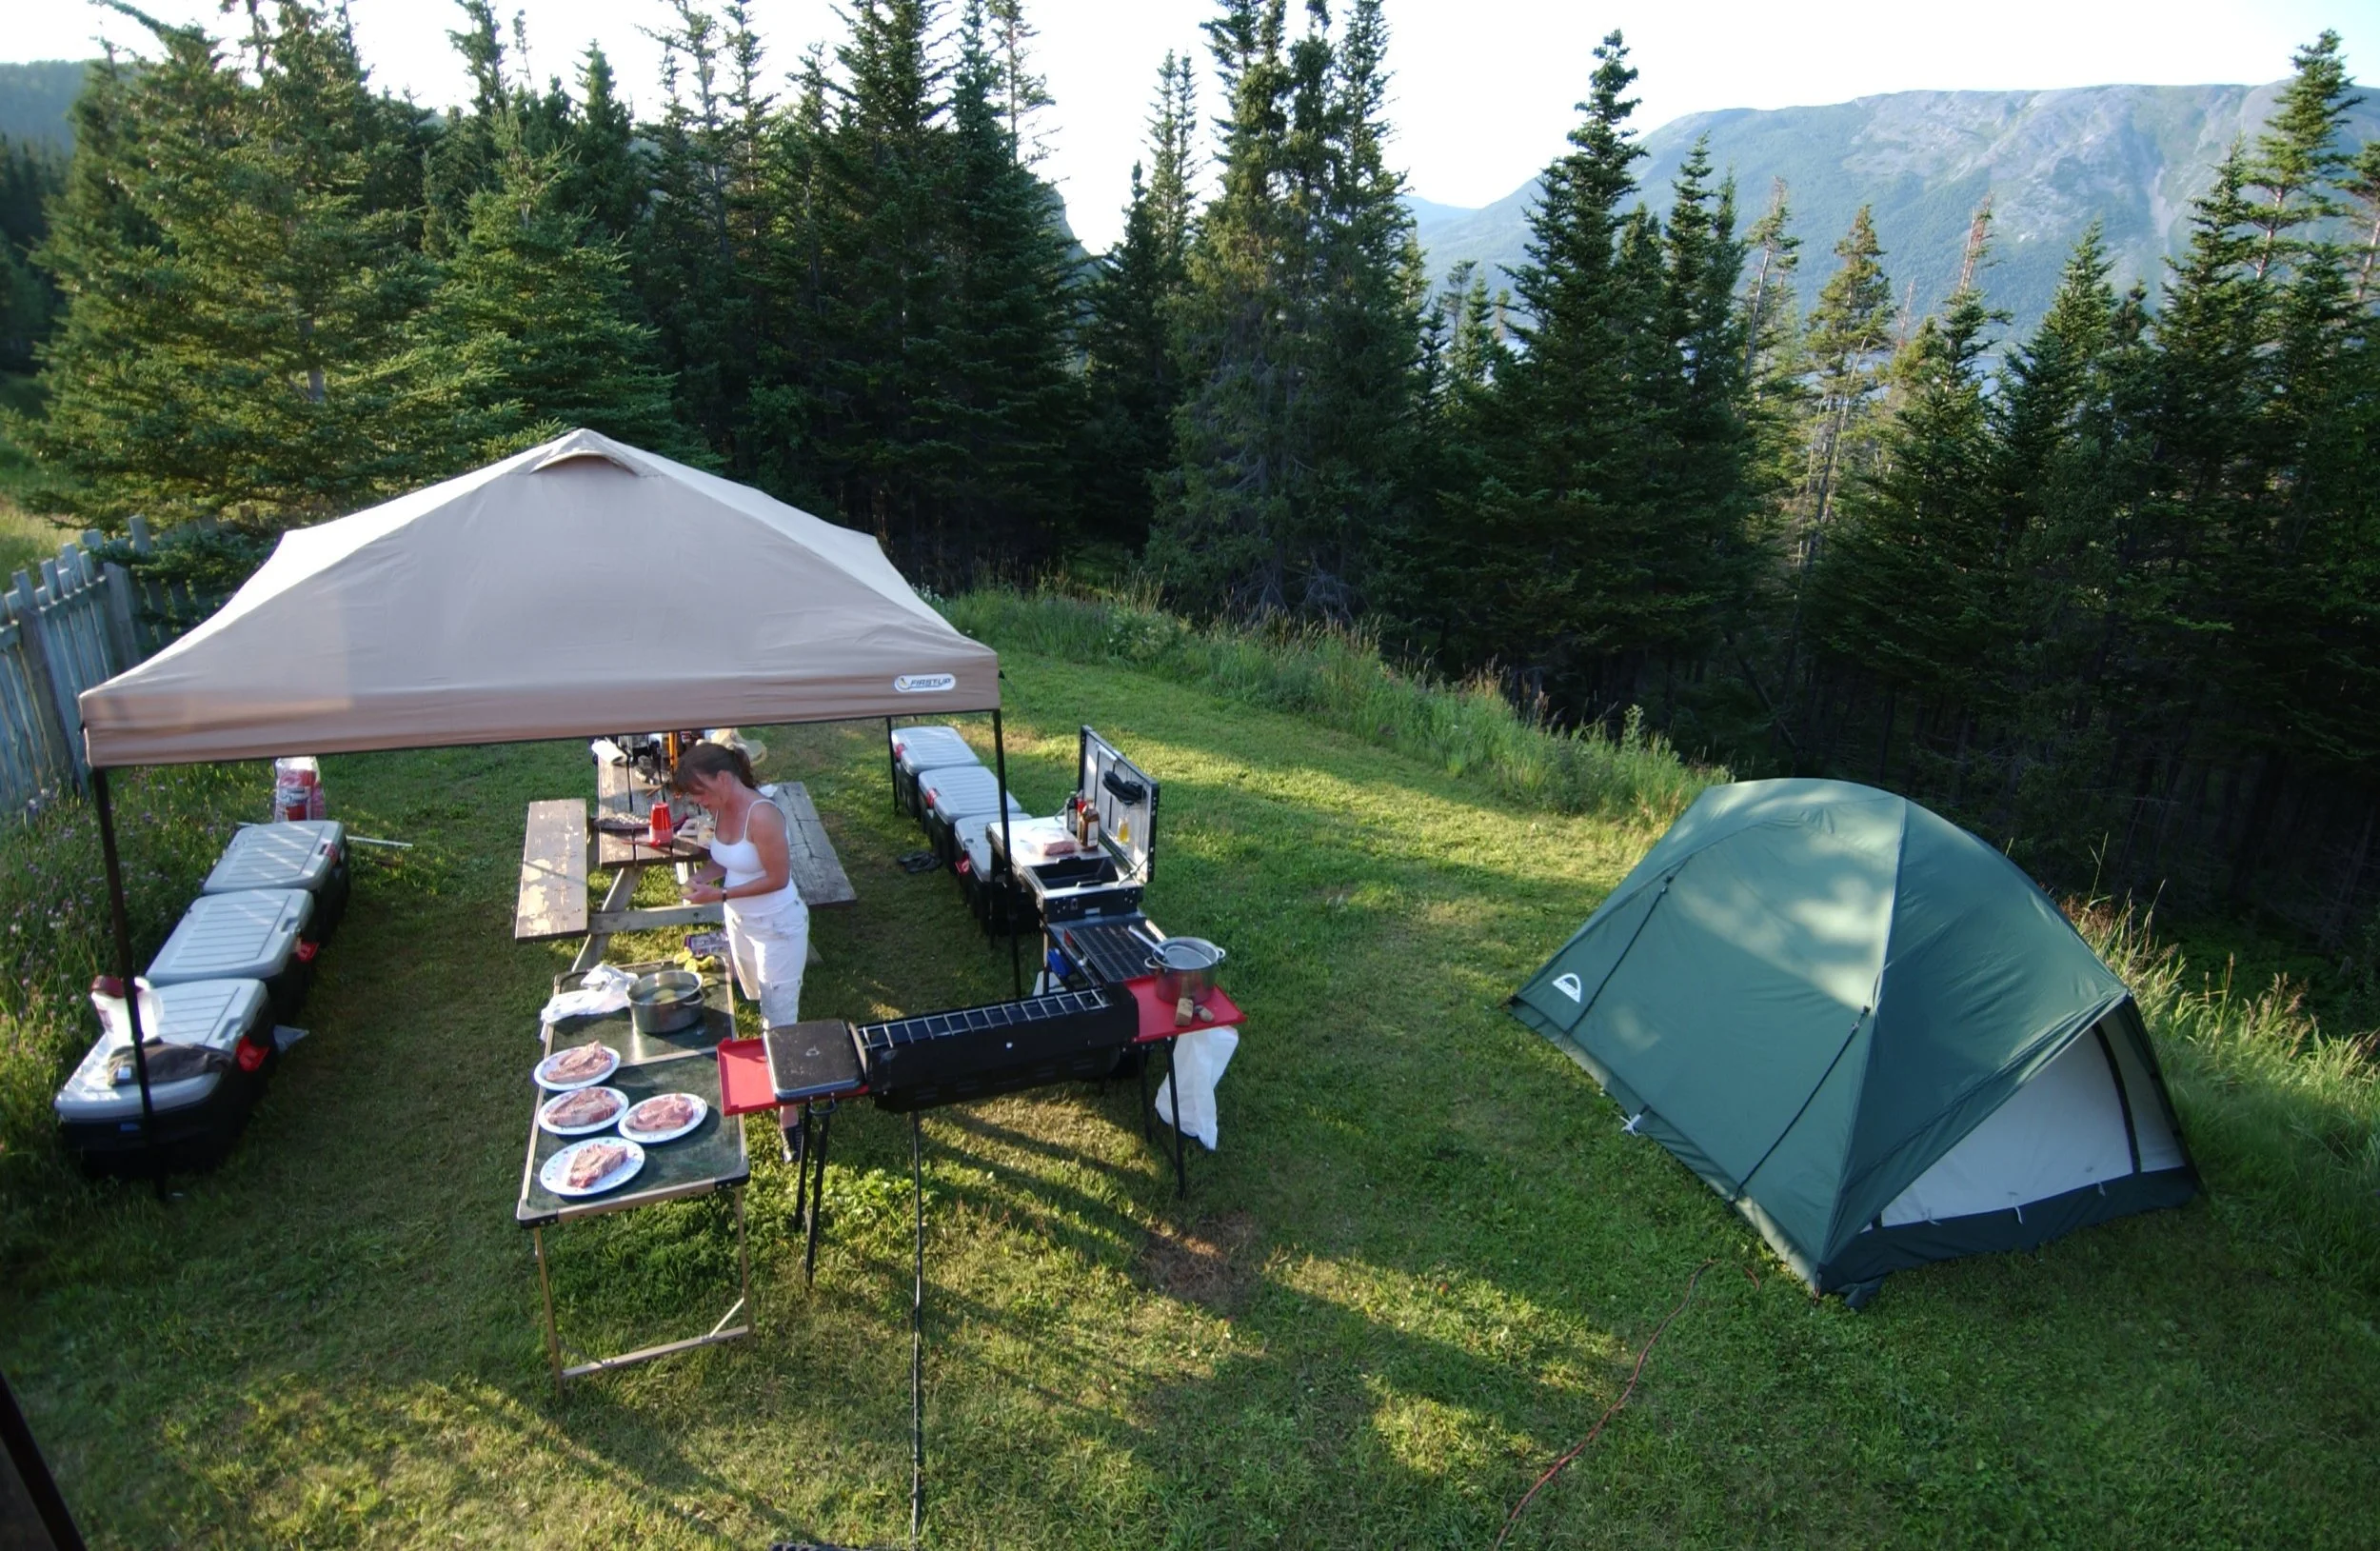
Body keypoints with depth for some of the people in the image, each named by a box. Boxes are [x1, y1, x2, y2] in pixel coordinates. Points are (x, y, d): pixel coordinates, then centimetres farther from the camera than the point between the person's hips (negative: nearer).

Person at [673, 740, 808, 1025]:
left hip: (777, 925, -8)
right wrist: (701, 876, -8)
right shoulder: (719, 809, -4)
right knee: (757, 998, 23)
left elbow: (778, 879, -25)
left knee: (779, 1013, 5)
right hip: (739, 921, 8)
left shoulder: (761, 815, -29)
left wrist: (720, 895, -25)